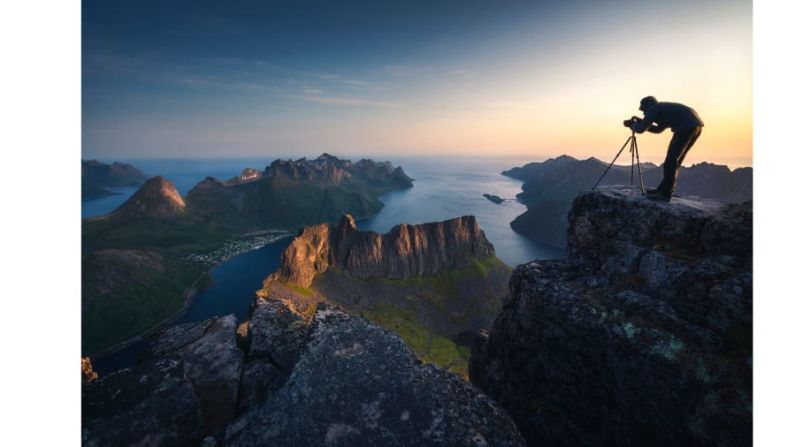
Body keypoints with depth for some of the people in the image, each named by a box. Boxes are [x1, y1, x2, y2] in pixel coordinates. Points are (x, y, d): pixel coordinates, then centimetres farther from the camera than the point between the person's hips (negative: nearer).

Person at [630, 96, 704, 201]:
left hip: (687, 126, -9)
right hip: (696, 125, 9)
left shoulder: (653, 109, 3)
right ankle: (664, 189, 19)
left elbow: (640, 129, -2)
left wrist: (633, 124, 19)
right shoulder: (663, 108, 29)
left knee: (671, 159, -9)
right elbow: (658, 129, 38)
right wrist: (641, 123, 35)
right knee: (675, 159, 14)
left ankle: (665, 193, -10)